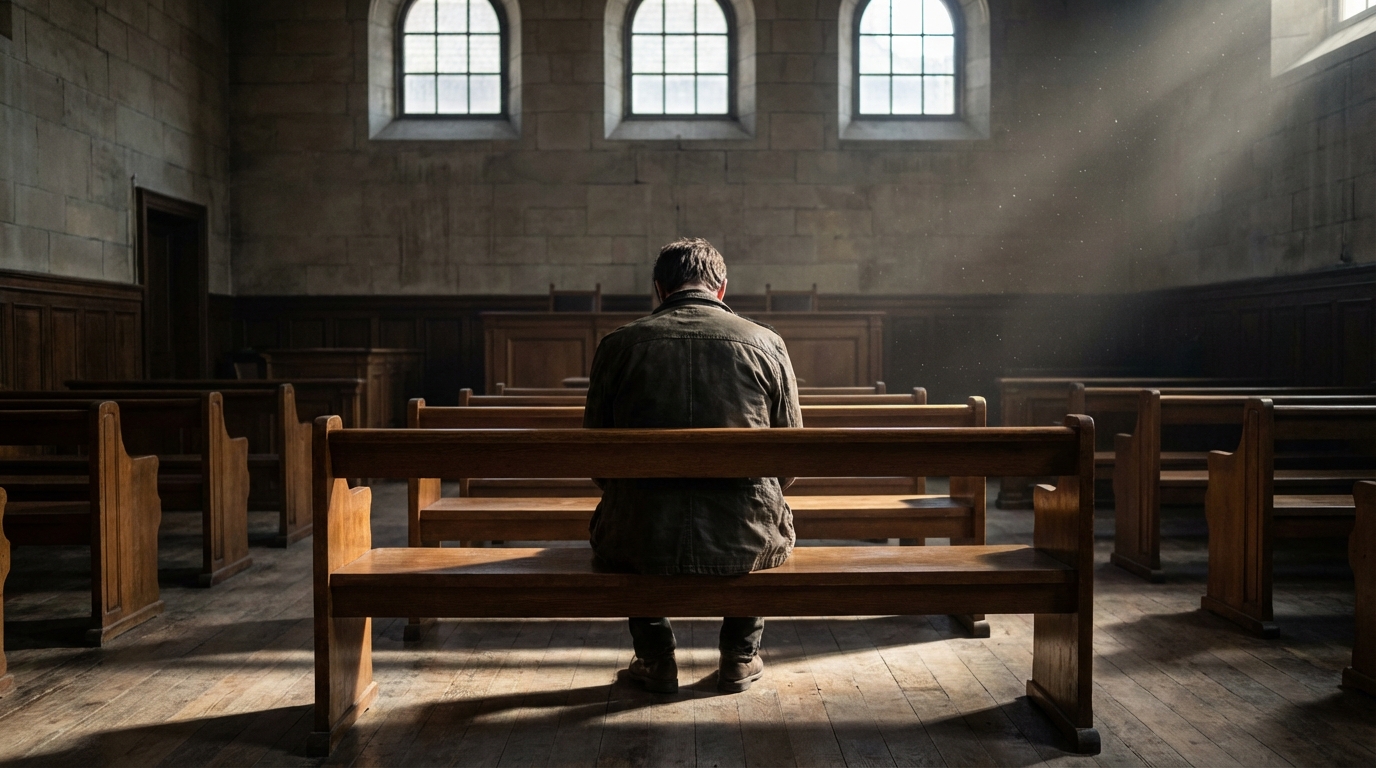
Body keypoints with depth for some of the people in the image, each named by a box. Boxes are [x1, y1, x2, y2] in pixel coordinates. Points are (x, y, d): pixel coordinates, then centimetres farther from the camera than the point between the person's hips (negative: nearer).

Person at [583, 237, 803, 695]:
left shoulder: (618, 344, 3)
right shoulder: (766, 343, 3)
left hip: (641, 544, 0)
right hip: (745, 545, 0)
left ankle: (655, 658, 36)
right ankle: (740, 658, 37)